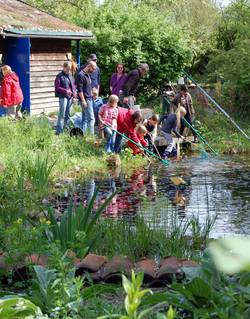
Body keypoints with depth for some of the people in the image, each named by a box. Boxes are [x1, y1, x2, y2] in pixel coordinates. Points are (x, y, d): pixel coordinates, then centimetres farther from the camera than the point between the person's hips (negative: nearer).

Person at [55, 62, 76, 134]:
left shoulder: (70, 76, 14)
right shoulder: (59, 76, -6)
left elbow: (73, 86, 20)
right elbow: (57, 87, -10)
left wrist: (74, 95, 8)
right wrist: (65, 91, -19)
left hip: (70, 97, 7)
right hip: (63, 97, -7)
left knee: (68, 115, 11)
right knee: (62, 114, -11)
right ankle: (59, 131, -10)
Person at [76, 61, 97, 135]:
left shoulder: (87, 75, 15)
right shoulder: (81, 75, -15)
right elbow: (80, 89, -19)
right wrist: (83, 101, -21)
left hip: (89, 99, 9)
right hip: (85, 99, -9)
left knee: (85, 119, 11)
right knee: (91, 119, -10)